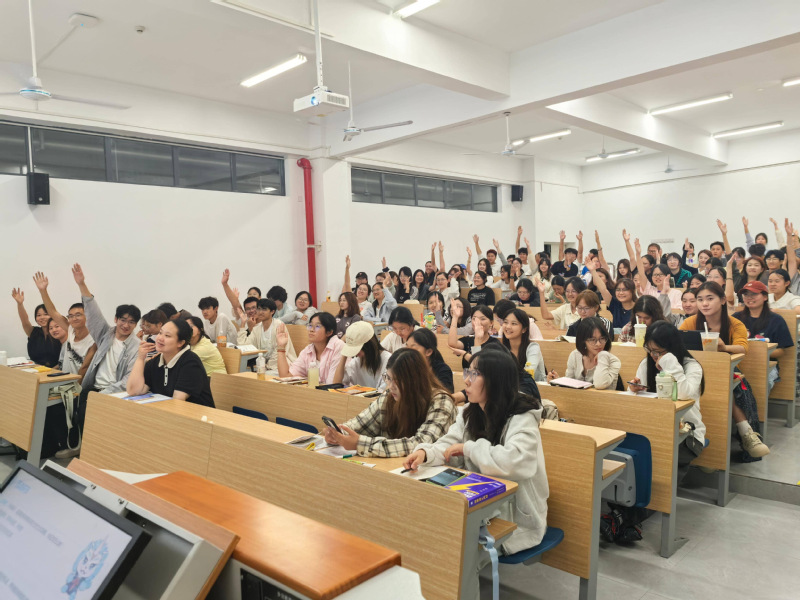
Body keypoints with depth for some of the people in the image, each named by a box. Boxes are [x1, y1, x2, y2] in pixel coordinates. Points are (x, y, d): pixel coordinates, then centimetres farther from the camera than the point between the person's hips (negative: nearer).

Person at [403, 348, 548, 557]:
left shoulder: (522, 418, -18)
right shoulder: (470, 413, 6)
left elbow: (516, 461, -34)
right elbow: (449, 446, 1)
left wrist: (470, 448, -22)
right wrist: (425, 453, -22)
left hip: (515, 518, -6)